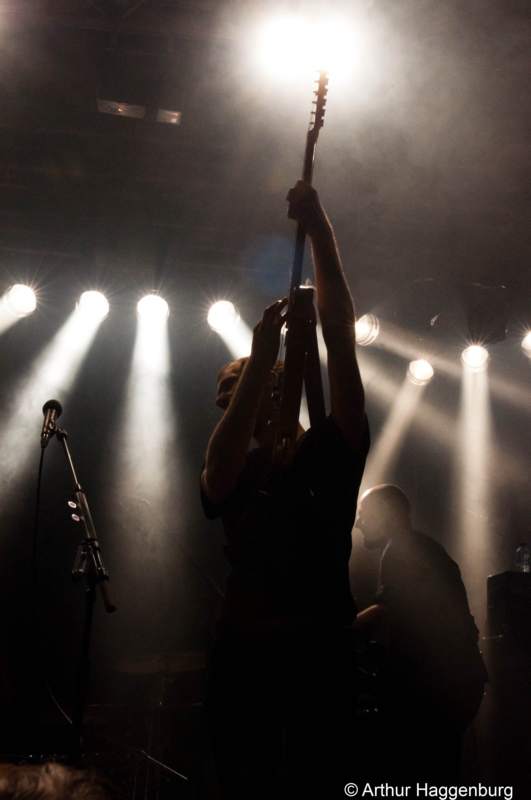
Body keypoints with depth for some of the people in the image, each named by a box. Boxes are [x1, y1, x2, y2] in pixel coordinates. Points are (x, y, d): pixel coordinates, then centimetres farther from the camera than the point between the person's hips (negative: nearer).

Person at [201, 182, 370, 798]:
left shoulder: (331, 453, 5)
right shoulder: (234, 472, 10)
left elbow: (339, 332, -3)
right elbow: (218, 464, -18)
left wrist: (320, 231, -7)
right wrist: (261, 355, -25)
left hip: (319, 651, -1)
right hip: (244, 653, 1)